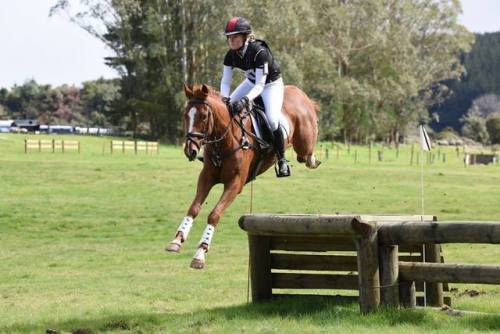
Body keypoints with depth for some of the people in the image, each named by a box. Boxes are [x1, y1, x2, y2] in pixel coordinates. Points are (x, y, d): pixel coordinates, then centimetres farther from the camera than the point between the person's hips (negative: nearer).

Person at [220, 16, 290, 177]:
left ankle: (281, 160, -10)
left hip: (271, 84, -7)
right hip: (251, 82, 7)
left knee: (272, 120, -26)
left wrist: (245, 100, -50)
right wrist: (225, 97, -31)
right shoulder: (231, 55, -15)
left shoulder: (259, 52, -34)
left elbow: (260, 85, -35)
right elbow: (225, 81, -10)